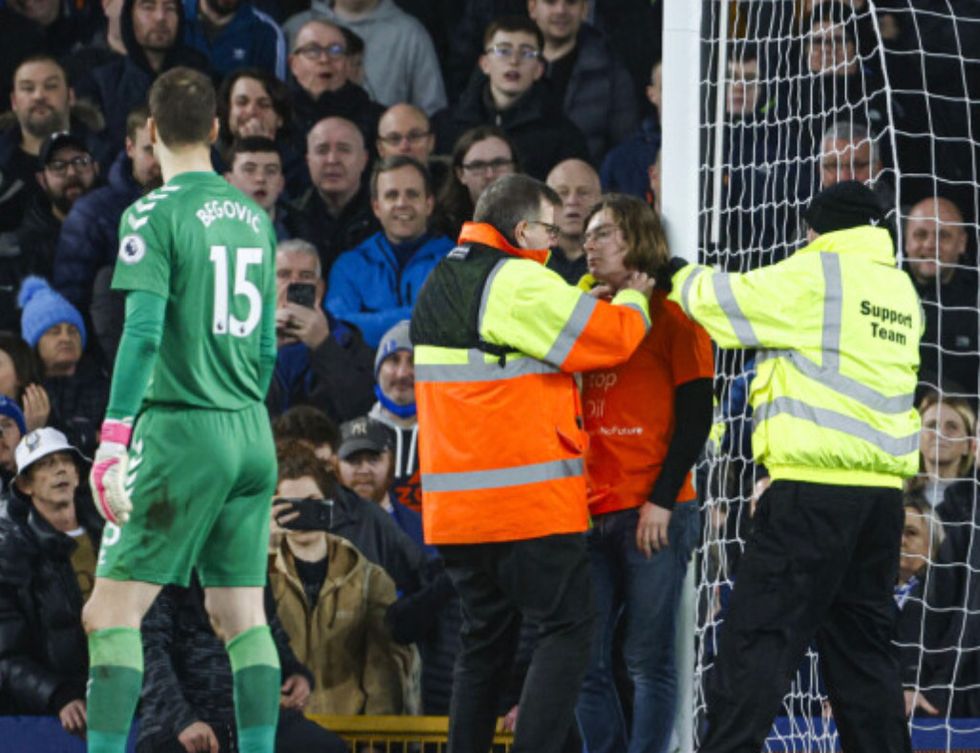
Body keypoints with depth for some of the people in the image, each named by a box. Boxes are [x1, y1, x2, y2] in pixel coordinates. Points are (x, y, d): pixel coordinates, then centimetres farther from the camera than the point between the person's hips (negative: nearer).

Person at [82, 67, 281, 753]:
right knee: (243, 616, 8)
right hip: (253, 437, 7)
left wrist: (112, 444, -17)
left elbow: (142, 333, -16)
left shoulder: (155, 215, -8)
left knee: (113, 611, -5)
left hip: (181, 432, -7)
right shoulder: (254, 216, 12)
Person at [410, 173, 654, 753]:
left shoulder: (439, 285, 15)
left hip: (454, 506, 8)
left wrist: (589, 298, 10)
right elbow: (613, 336, -13)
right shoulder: (520, 283, -13)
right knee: (570, 628, -3)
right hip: (528, 501, -8)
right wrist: (635, 300, 8)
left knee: (487, 638, 15)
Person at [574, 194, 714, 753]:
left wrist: (662, 500, -12)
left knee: (649, 660, -5)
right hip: (591, 515, 6)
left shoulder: (673, 316, 0)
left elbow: (695, 416, -5)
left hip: (654, 514, -6)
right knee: (585, 658, 1)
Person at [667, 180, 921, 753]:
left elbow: (721, 300, -1)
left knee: (759, 637, -7)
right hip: (882, 491, 7)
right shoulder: (900, 289, 15)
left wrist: (683, 278, 21)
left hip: (815, 490, -7)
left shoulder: (817, 275, -6)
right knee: (863, 645, 12)